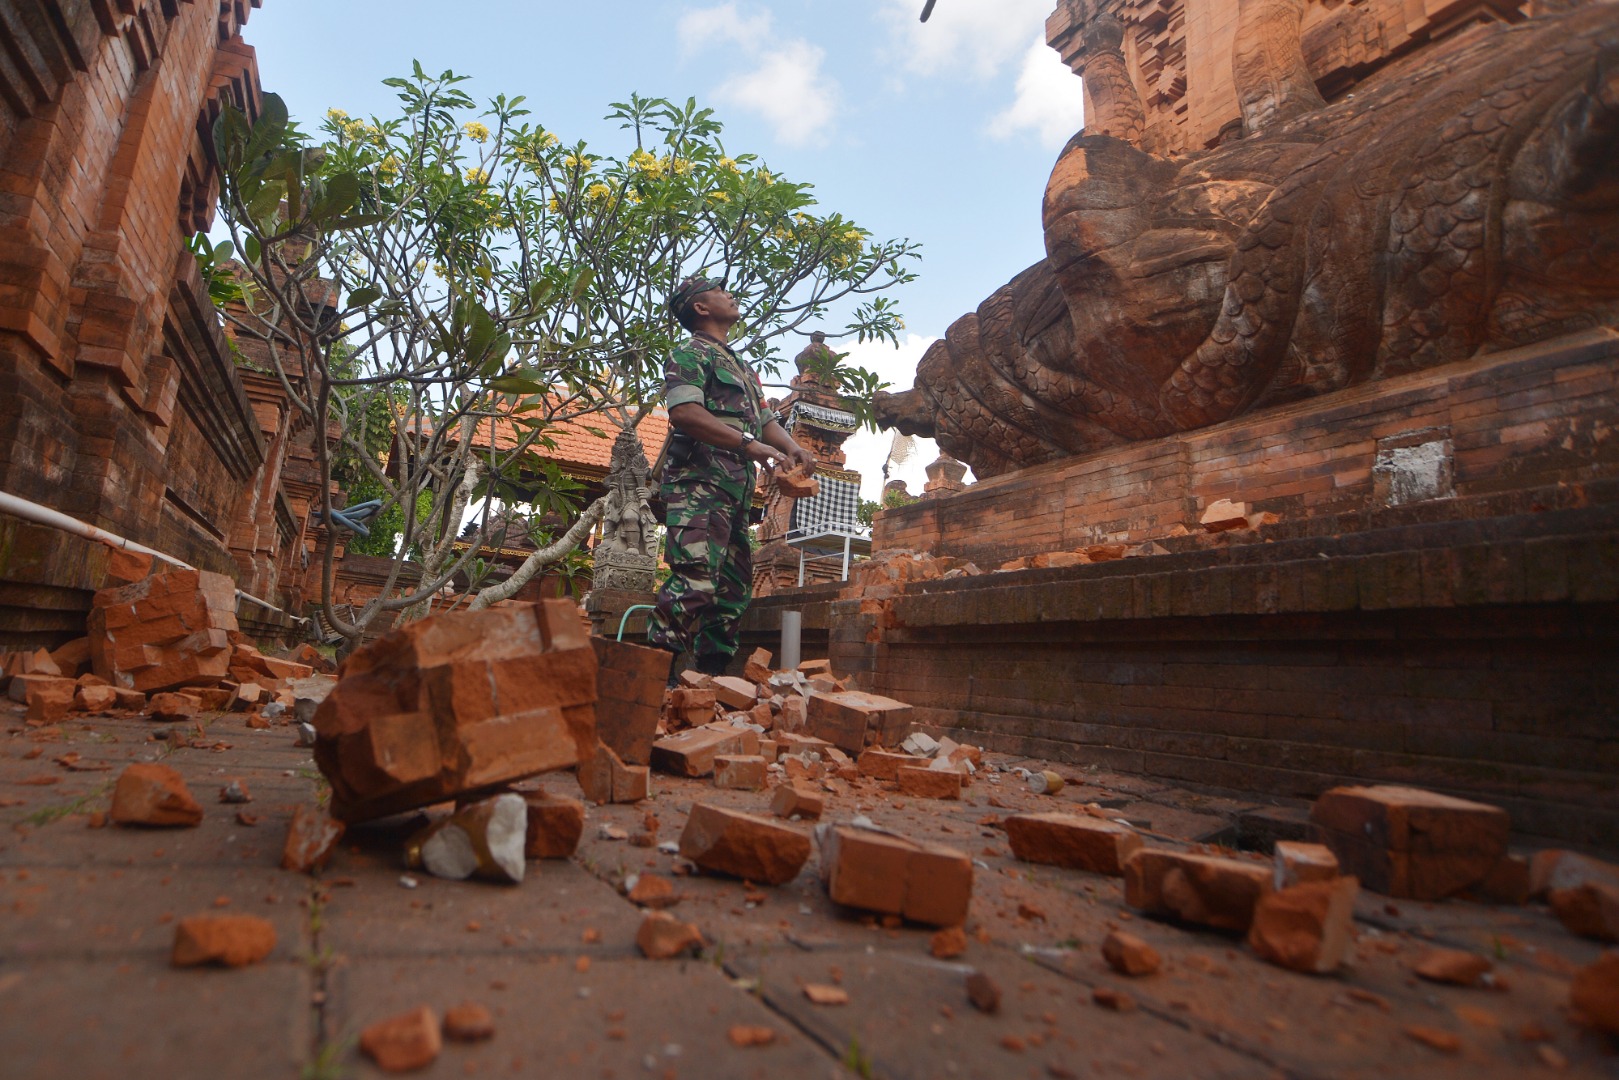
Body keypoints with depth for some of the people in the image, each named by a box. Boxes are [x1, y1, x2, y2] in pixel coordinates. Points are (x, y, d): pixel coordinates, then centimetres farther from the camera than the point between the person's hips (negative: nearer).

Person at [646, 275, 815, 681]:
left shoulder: (741, 366, 29)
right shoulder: (690, 354, 2)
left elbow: (765, 420, 25)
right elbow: (684, 412, -16)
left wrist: (792, 448, 3)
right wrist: (748, 443, -23)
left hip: (737, 489, 9)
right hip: (699, 483, -9)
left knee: (734, 587, 9)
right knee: (695, 579, -20)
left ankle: (710, 676, 16)